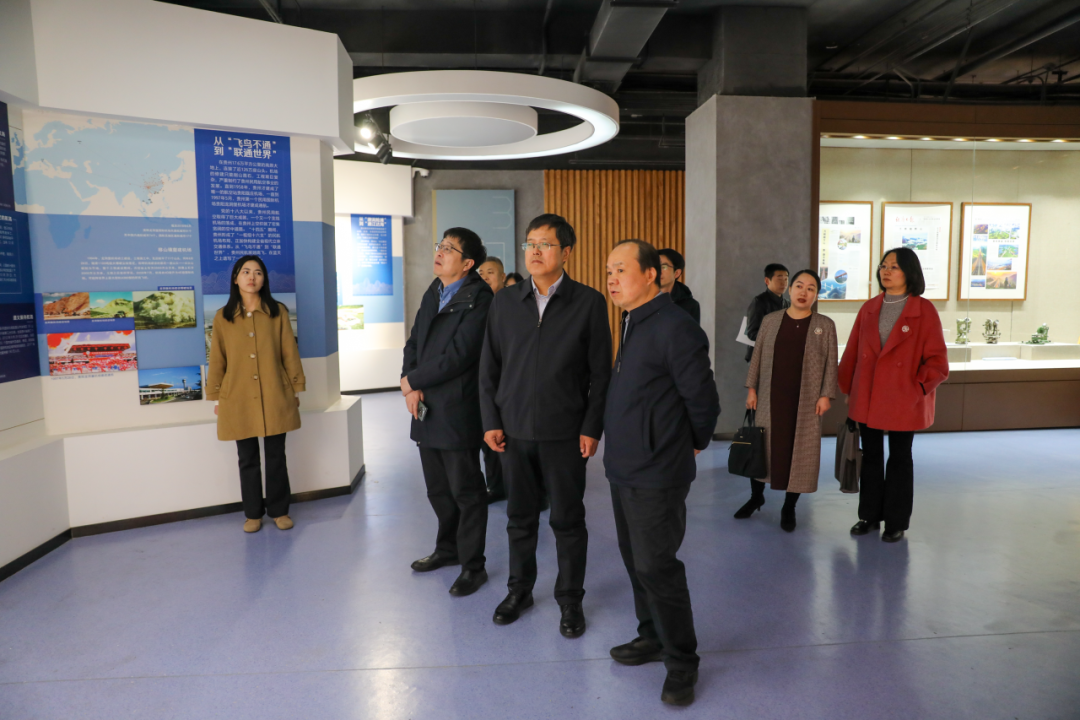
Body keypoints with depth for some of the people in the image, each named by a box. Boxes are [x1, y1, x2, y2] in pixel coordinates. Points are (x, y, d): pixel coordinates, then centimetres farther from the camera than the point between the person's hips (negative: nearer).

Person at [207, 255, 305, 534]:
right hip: (238, 400, 1)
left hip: (275, 398, 0)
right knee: (248, 459, 9)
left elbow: (290, 353, 3)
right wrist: (215, 397, 7)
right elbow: (217, 360, 7)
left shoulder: (278, 312, 1)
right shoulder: (223, 317, 3)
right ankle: (253, 513, 23)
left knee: (276, 456, 6)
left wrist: (295, 388, 3)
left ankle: (279, 510, 21)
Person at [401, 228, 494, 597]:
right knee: (438, 489, 20)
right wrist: (412, 388, -5)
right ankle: (448, 548, 40)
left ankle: (473, 566, 20)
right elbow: (414, 342, 11)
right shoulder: (433, 294, 12)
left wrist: (412, 381, -10)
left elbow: (457, 356, -21)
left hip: (457, 413, -8)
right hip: (426, 411, 8)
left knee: (466, 491, 5)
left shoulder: (478, 299, -15)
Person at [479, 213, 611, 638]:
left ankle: (570, 599, 26)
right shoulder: (505, 302, 5)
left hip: (565, 432, -2)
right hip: (514, 430, 3)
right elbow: (489, 367, 8)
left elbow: (600, 372, -3)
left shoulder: (588, 303, -3)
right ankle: (519, 590, 33)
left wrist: (592, 428, -7)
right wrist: (491, 421, 2)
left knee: (568, 519, 8)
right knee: (520, 516, 14)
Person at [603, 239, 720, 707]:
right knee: (636, 561, 18)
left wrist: (693, 444, 1)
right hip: (624, 469, 9)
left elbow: (702, 400, -14)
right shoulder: (633, 325, 10)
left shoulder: (675, 328, -18)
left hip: (656, 476, -9)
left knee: (656, 567, 0)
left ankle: (681, 662, 19)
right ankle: (653, 638, 37)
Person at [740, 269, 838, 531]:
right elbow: (757, 356, 6)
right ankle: (756, 496, 28)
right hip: (770, 398, 1)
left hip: (806, 402, -1)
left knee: (800, 450, 4)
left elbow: (831, 363, -1)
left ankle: (789, 507, 18)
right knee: (762, 446, 9)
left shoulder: (825, 325, 0)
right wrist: (751, 388, 2)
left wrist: (826, 394, -7)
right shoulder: (770, 320, 4)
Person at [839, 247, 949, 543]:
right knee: (870, 457, 13)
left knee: (899, 458, 9)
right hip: (867, 400, 4)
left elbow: (937, 361, -7)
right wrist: (848, 389, 9)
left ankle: (896, 522, 22)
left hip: (903, 402, -4)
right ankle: (870, 515, 27)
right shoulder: (869, 309, 6)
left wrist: (917, 389, -14)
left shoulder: (924, 310, -6)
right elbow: (852, 353, 10)